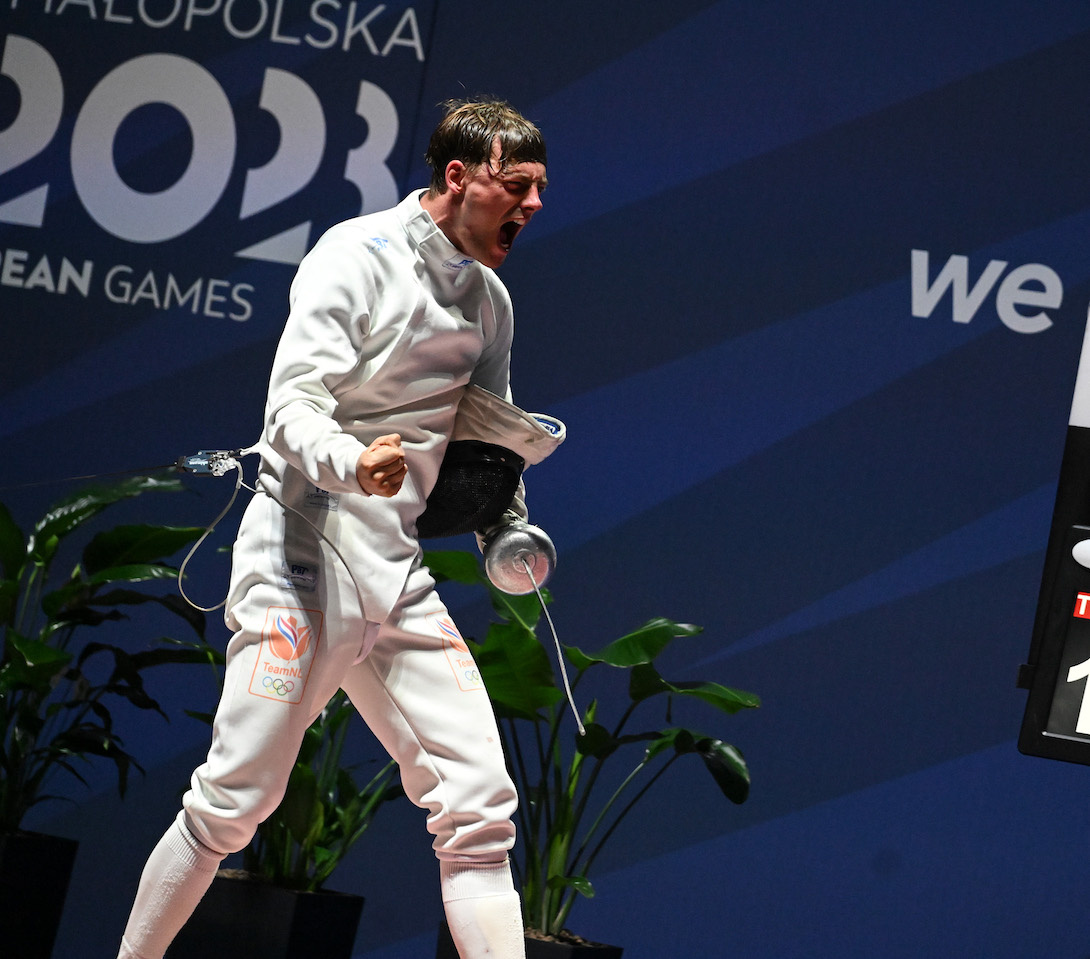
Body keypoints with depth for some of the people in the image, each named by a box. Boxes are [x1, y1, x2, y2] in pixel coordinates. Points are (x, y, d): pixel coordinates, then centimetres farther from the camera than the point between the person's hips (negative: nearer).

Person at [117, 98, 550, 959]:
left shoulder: (489, 297, 11)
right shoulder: (358, 256, -11)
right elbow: (293, 406, -19)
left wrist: (511, 532, 4)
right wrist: (351, 462, -39)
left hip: (398, 578, 7)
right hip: (303, 559, -6)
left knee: (479, 807, -4)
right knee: (232, 806, -5)